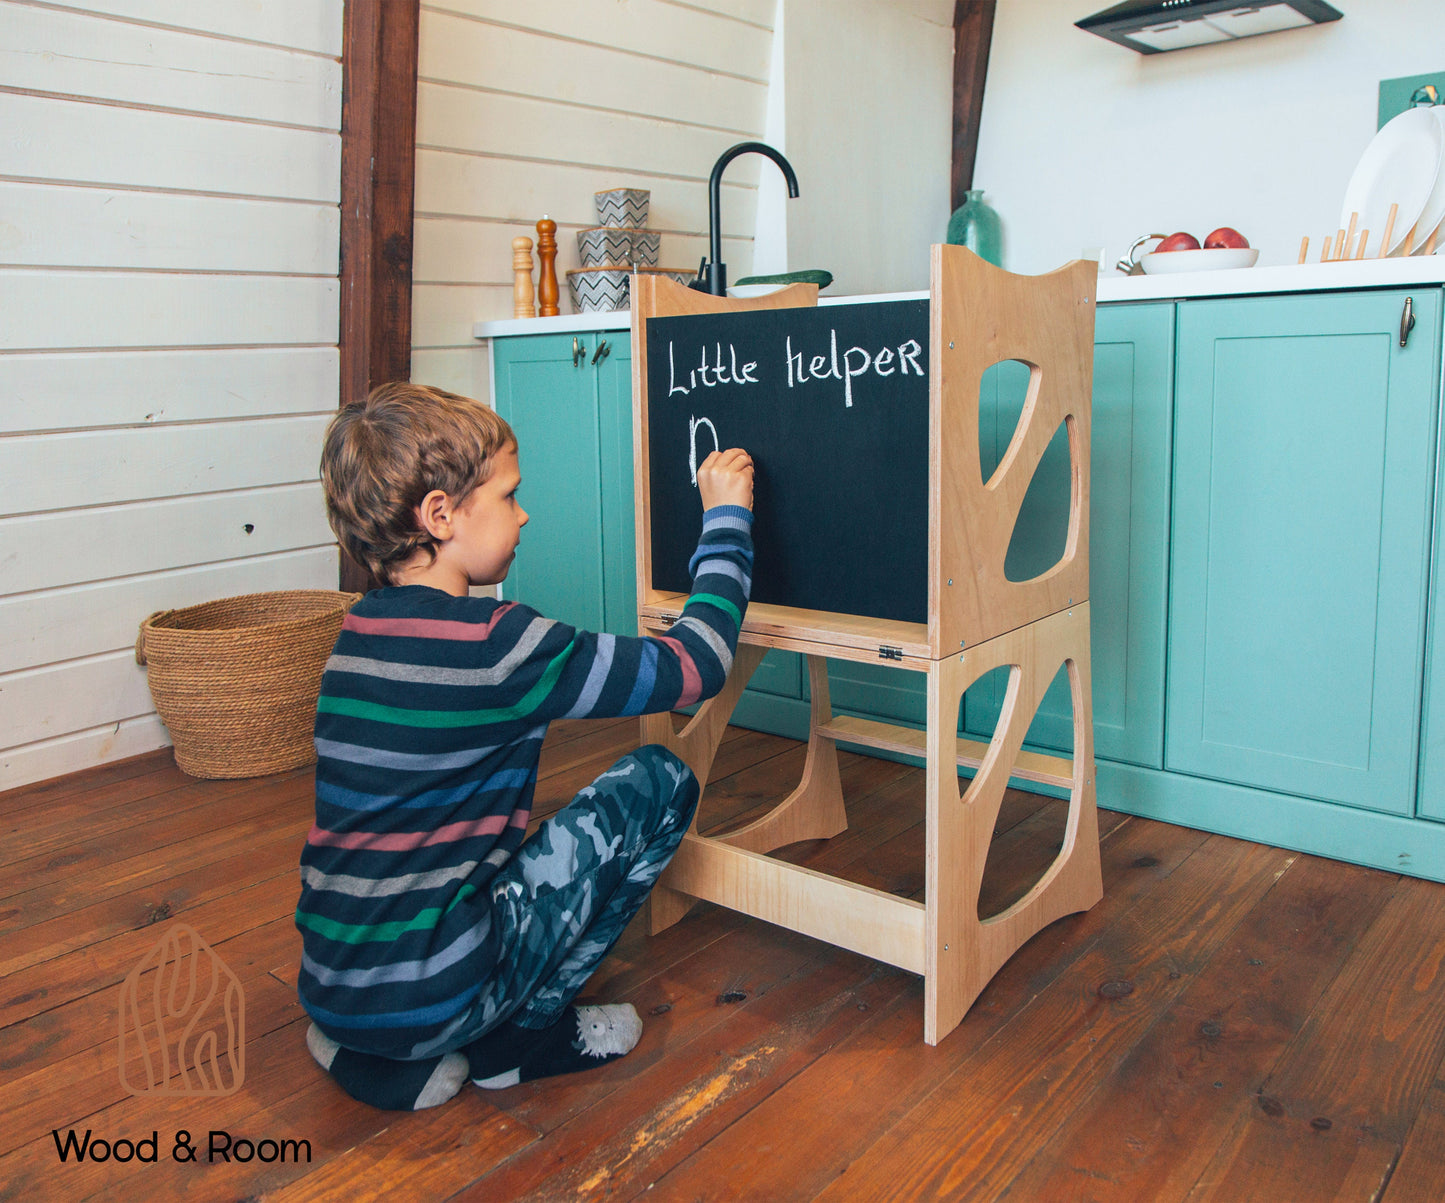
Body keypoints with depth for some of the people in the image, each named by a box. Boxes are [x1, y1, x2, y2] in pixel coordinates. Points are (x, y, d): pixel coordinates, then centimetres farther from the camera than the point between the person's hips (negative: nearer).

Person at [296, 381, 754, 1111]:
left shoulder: (360, 632, 5)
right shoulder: (491, 645, -19)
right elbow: (694, 667, -14)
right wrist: (726, 519, -3)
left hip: (327, 988, 8)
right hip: (423, 997, -8)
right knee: (659, 781, -2)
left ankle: (374, 1050, 17)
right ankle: (521, 1032, 5)